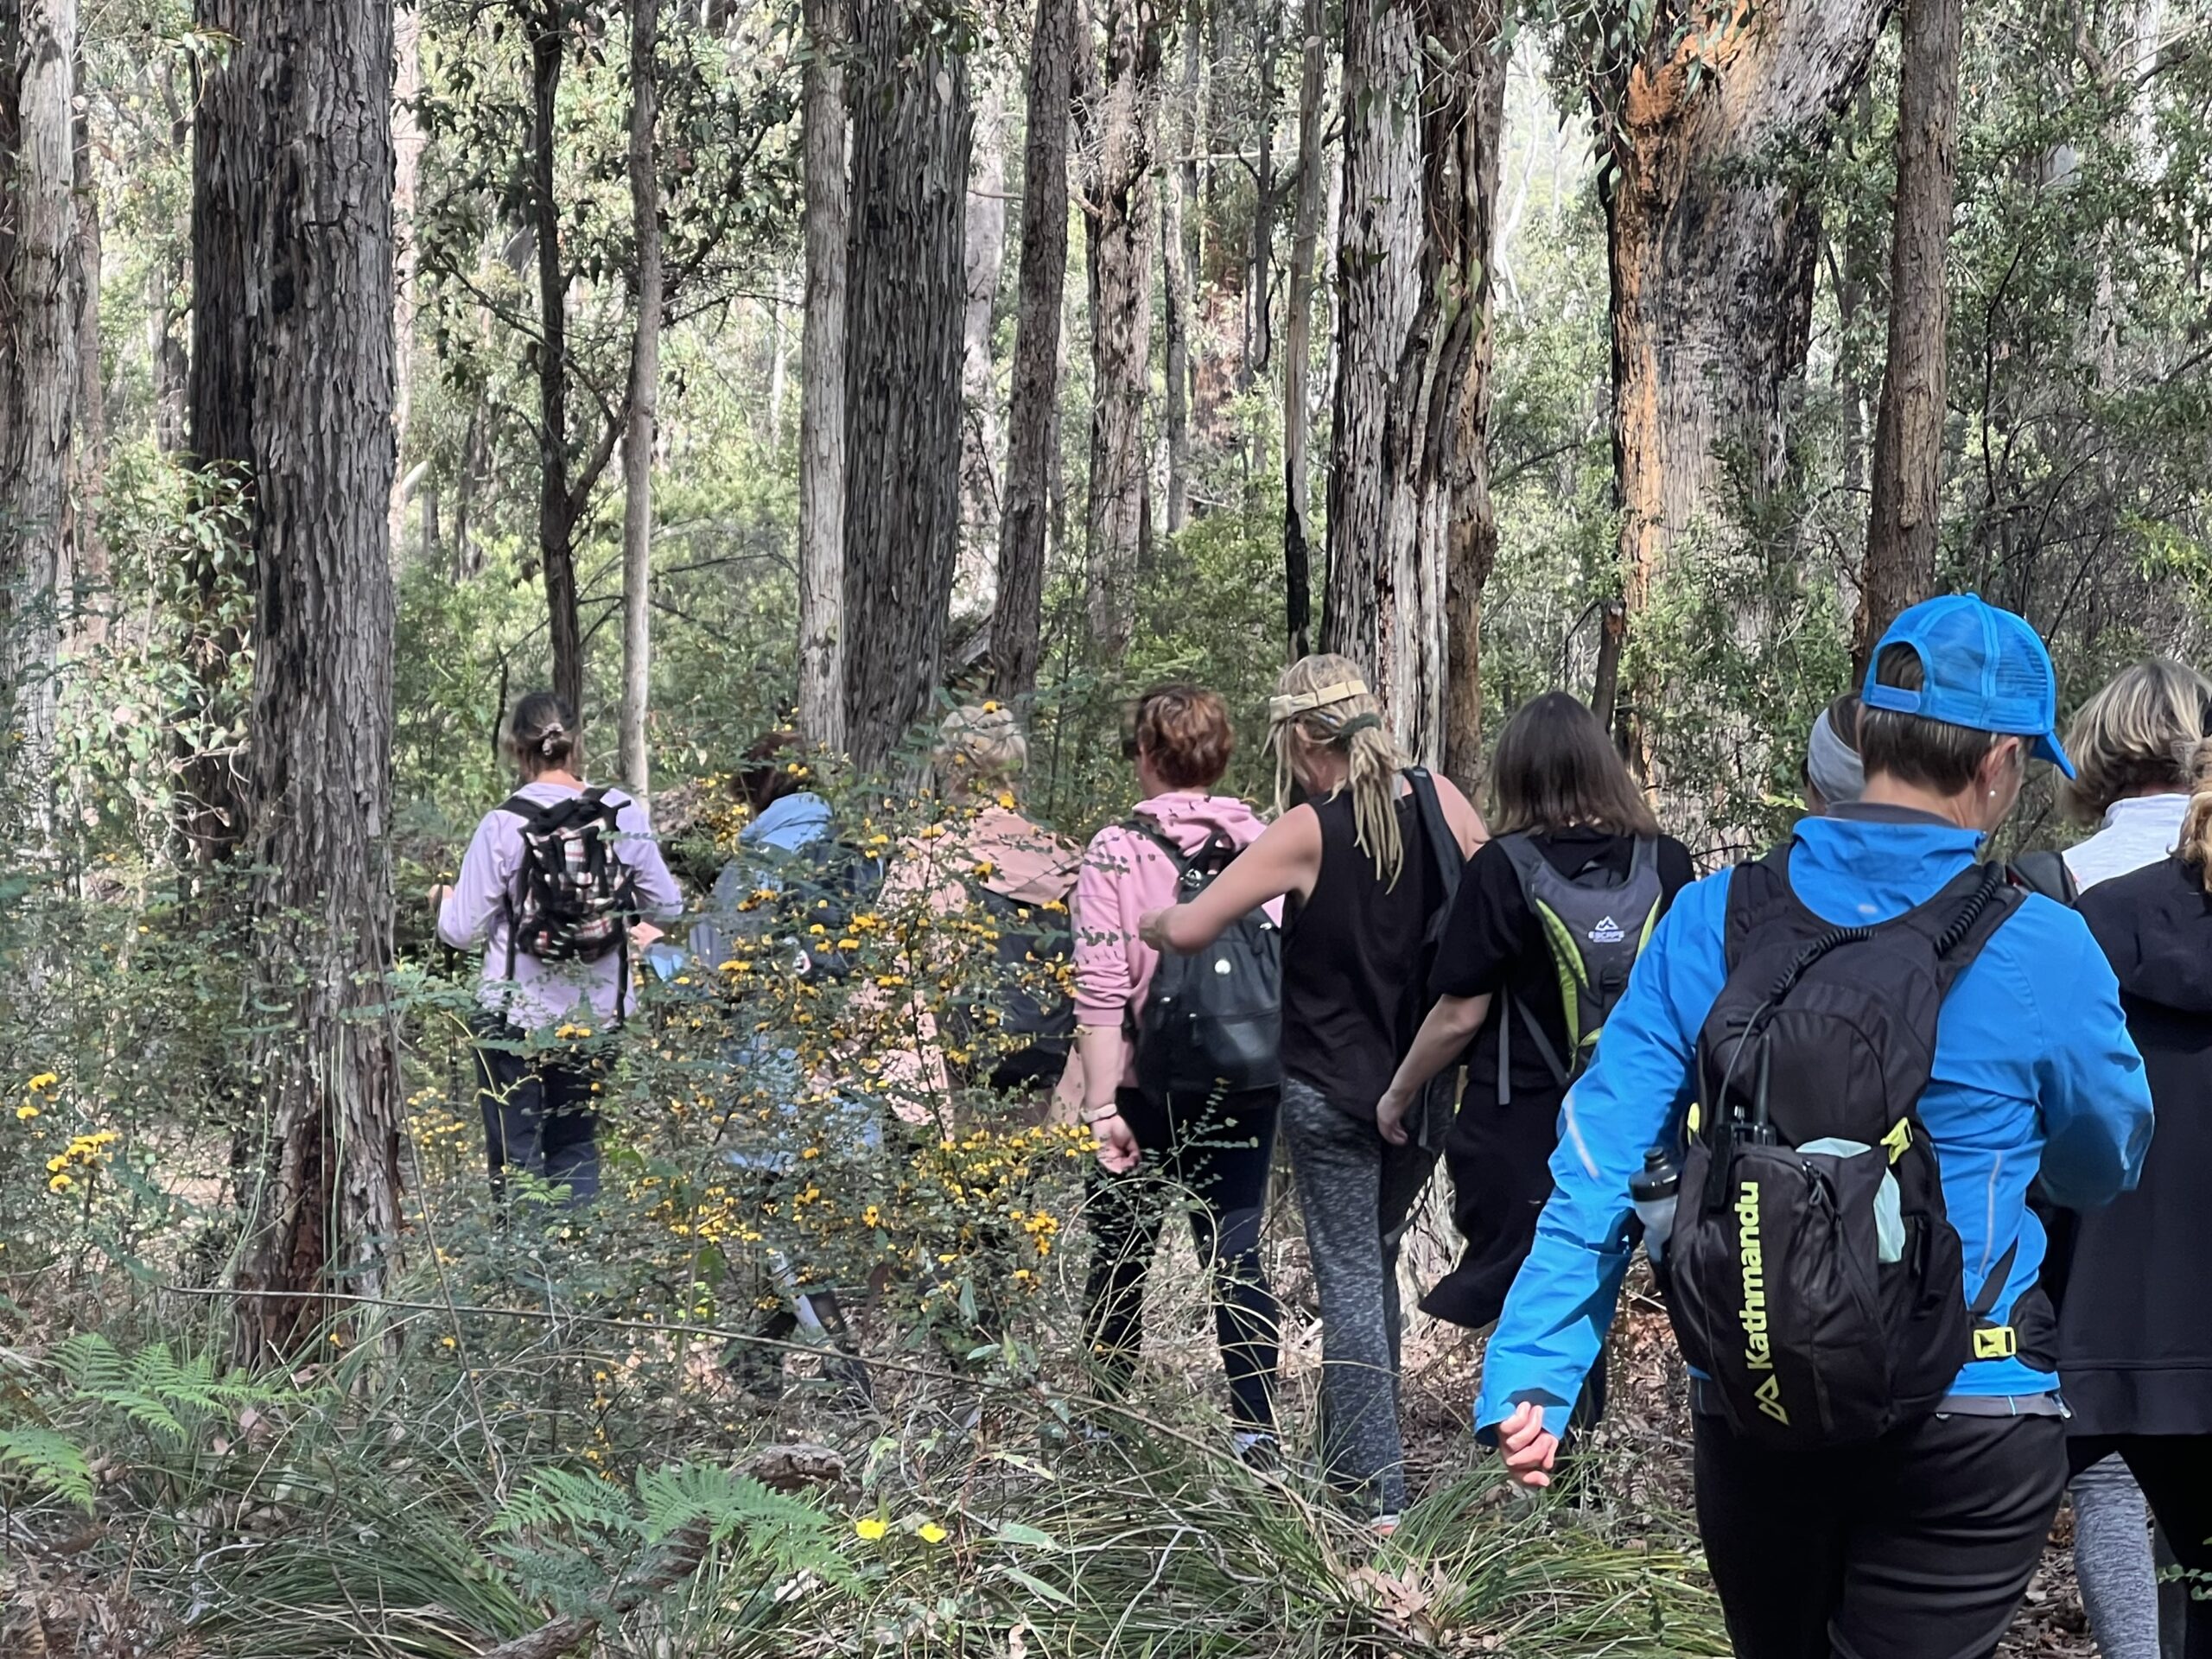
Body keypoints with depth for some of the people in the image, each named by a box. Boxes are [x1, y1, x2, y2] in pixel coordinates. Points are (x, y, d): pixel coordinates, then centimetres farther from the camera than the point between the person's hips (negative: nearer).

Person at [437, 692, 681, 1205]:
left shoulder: (502, 825, -13)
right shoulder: (623, 815, -5)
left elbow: (463, 931, -8)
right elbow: (664, 906, 4)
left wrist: (446, 902, 15)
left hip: (516, 1015, -3)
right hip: (596, 1013, 3)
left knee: (515, 1156, 6)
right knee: (575, 1148, 18)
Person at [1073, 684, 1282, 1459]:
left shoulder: (1117, 852, -9)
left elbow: (1103, 991, -13)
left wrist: (1101, 1104, -11)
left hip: (1150, 1086, -3)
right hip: (1248, 1090, 3)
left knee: (1122, 1255, 11)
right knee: (1236, 1249, 6)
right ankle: (1257, 1428, 1)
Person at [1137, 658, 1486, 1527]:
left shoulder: (1308, 834, -16)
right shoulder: (1438, 800, -5)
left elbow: (1188, 930, -16)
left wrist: (1155, 922, 6)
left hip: (1331, 1088, -5)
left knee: (1350, 1280, 1)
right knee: (1374, 1262, 22)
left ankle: (1381, 1498, -1)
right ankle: (1350, 1457, 31)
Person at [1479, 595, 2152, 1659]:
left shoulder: (1710, 922, -5)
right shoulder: (2040, 953, -12)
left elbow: (1601, 1156, -8)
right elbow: (2104, 1166, 5)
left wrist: (1530, 1375, -8)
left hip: (1747, 1418, 4)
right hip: (1964, 1431, -4)